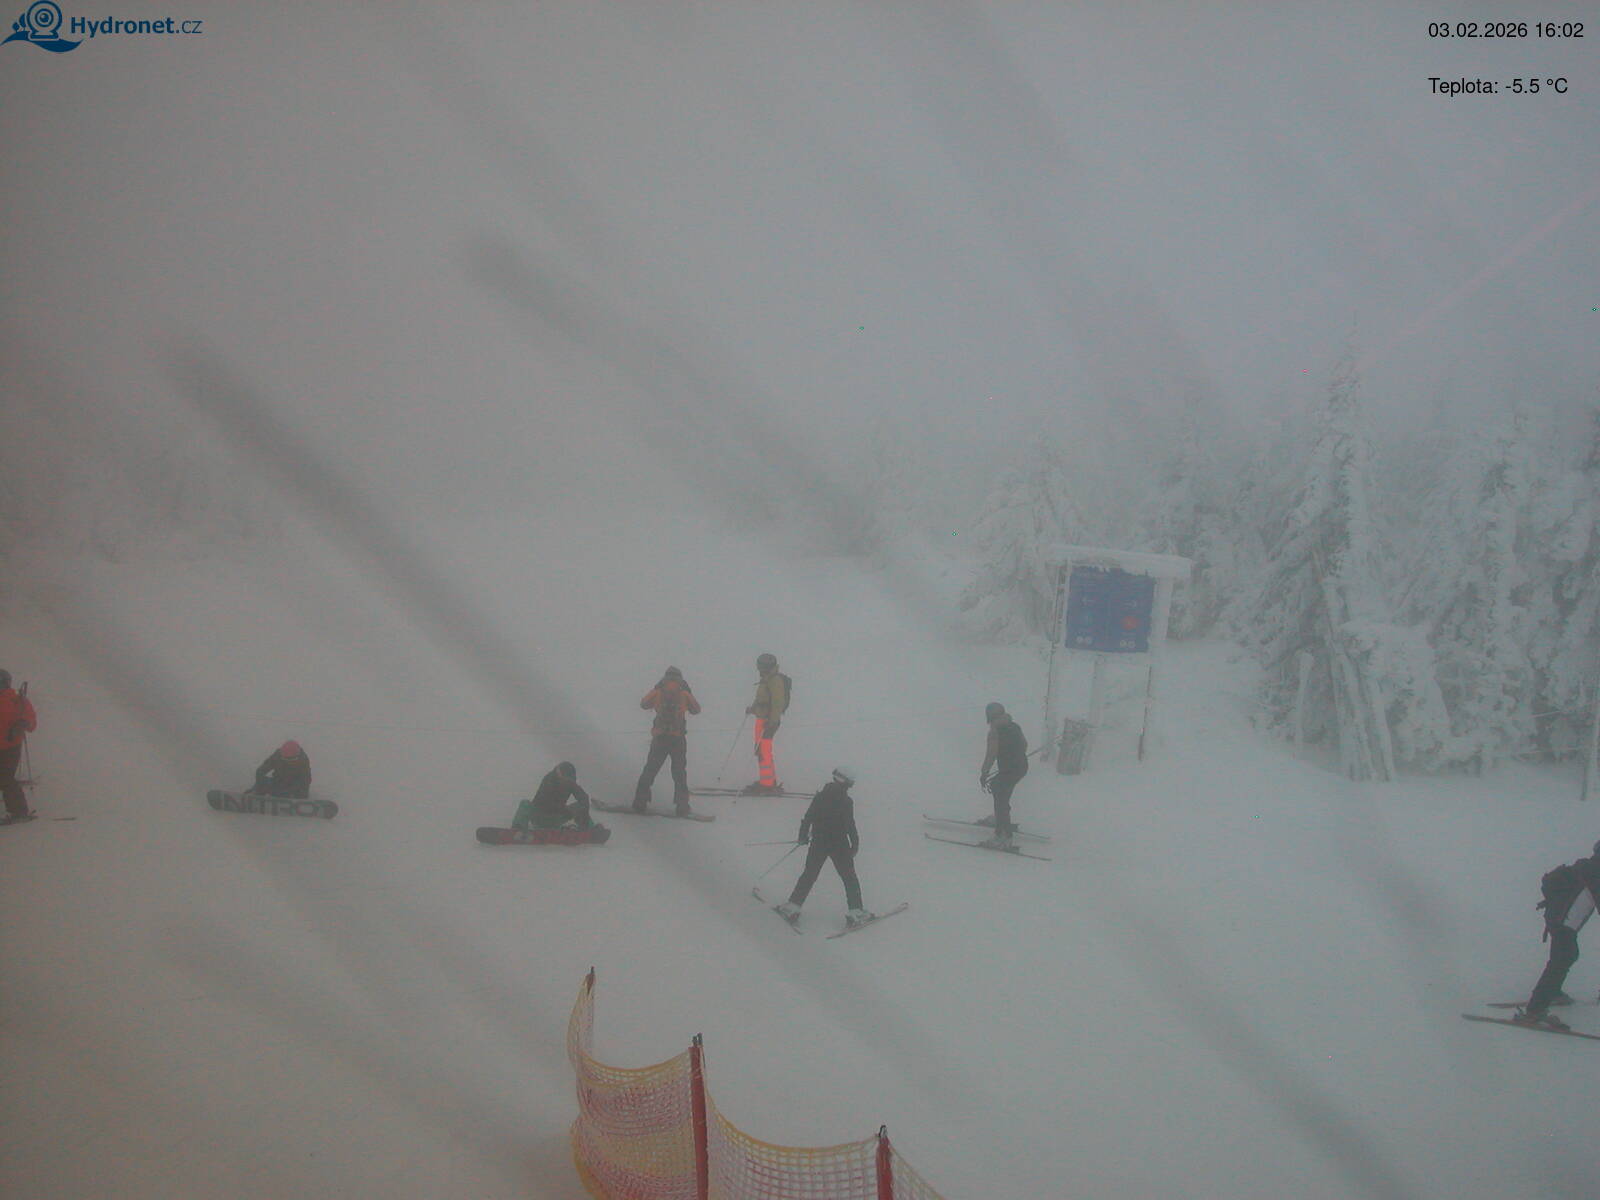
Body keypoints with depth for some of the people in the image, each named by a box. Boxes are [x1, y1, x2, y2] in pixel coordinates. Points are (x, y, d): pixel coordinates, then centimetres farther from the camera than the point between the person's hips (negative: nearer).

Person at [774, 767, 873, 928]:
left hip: (818, 844, 4)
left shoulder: (819, 797, -2)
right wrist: (855, 844, 0)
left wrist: (803, 836, 17)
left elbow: (807, 818, 4)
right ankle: (855, 912, 6)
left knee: (809, 875, 14)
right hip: (839, 845, -4)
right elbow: (850, 826, -13)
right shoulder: (846, 802, -14)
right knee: (849, 878, 9)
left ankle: (792, 907, 10)